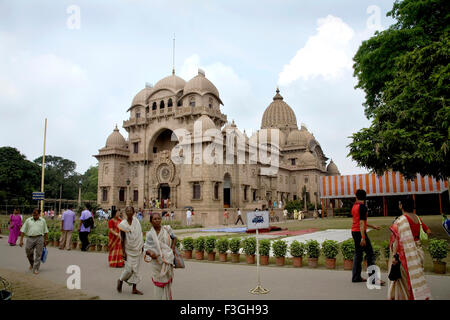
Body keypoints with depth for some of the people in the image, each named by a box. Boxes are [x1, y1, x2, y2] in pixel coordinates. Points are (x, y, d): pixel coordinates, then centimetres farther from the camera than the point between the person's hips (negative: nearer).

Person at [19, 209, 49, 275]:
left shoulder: (43, 220, 6)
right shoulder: (28, 220, 6)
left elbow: (45, 231, 11)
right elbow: (23, 230, 6)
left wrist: (45, 240, 9)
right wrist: (21, 240, -1)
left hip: (39, 238, -1)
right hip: (30, 238, 1)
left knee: (38, 254, -2)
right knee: (29, 253, 4)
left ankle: (36, 269, 5)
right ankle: (32, 264, 34)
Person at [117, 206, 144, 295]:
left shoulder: (136, 221, -2)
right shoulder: (123, 224, -12)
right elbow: (122, 239, -10)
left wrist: (142, 245, 10)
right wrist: (123, 252, -11)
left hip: (137, 249, 4)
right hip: (129, 250, -4)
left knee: (136, 269, 8)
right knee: (129, 269, -4)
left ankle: (134, 289, 16)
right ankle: (120, 281, 26)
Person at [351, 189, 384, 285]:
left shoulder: (354, 206, 12)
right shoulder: (362, 207, -13)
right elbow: (362, 223, -19)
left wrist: (372, 226, 29)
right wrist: (363, 238, -22)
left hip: (354, 231, 9)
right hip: (360, 232, -9)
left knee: (358, 254, 13)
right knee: (370, 254, -4)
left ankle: (356, 277, 15)